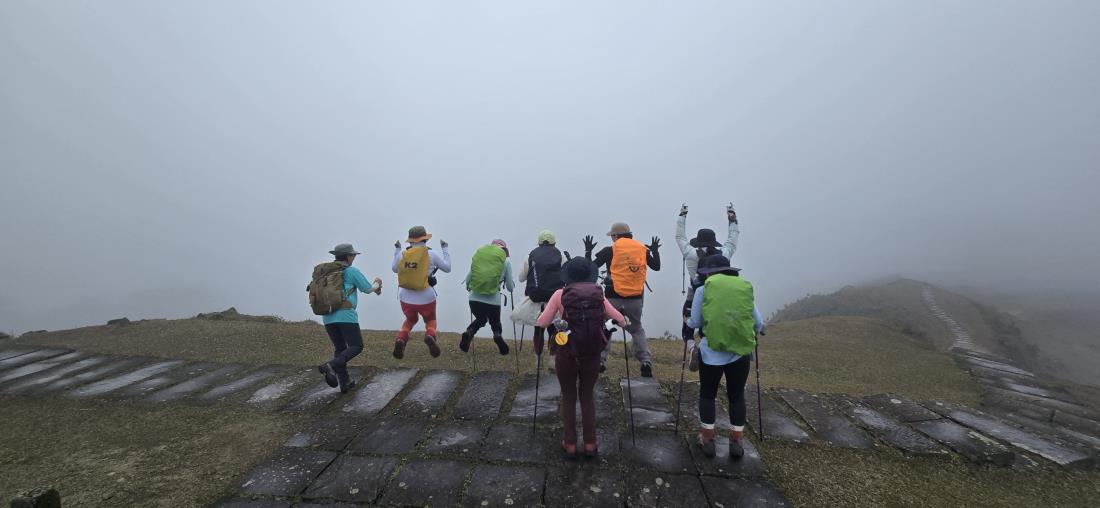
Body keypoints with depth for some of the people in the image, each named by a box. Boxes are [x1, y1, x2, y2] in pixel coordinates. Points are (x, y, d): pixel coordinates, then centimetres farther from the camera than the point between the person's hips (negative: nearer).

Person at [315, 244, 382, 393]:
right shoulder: (352, 271, -3)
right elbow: (368, 289, 5)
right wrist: (377, 283, 29)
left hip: (328, 316, 7)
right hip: (345, 315, -7)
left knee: (340, 348, 17)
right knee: (356, 347, 3)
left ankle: (344, 382, 16)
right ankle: (330, 366, -18)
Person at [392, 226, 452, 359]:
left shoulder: (402, 254, -1)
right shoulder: (431, 254, -8)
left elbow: (395, 269, 19)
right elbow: (447, 268, 5)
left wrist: (396, 250, 26)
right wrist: (445, 249, 14)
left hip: (406, 298, 2)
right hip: (426, 299, -2)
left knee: (410, 320, 30)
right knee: (430, 320, 23)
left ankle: (401, 339, 2)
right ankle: (430, 336, -10)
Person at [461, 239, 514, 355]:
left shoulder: (478, 255, 8)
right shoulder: (505, 261, 4)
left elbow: (468, 278, 10)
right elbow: (510, 288, 9)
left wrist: (468, 285, 33)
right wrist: (513, 284, 32)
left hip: (474, 299, 2)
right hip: (493, 301, -2)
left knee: (480, 320, 30)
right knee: (495, 323, 24)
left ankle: (468, 333, 4)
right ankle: (498, 335, -6)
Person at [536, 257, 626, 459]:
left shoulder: (561, 294, -5)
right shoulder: (599, 294, 1)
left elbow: (542, 323, -8)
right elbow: (620, 321, 4)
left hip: (566, 355, -2)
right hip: (592, 355, 2)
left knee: (568, 397, 16)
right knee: (588, 396, 20)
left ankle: (570, 445, 23)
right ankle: (590, 444, 24)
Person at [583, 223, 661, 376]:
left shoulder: (610, 250, -5)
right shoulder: (642, 249, 4)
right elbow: (656, 266, 11)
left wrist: (588, 251, 13)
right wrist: (655, 250, 27)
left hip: (614, 298, -3)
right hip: (636, 299, 3)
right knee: (637, 329, 19)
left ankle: (599, 361, 11)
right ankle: (646, 361, 6)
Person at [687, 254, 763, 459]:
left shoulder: (704, 289, 2)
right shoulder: (746, 287, 9)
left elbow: (695, 322, 3)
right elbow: (759, 324, 8)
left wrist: (687, 322, 25)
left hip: (712, 351, -2)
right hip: (741, 350, 2)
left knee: (707, 395, 15)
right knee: (737, 396, 18)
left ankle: (708, 440, 20)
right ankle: (736, 442, 22)